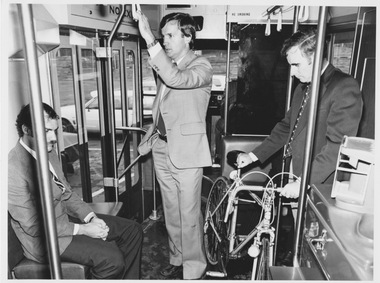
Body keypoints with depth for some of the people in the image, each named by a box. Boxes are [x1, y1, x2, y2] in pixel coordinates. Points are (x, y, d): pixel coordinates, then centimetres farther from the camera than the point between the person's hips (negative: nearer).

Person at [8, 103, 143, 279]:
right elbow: (33, 226, -22)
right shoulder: (14, 169, -24)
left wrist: (91, 218, -4)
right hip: (44, 238, -8)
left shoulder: (49, 152, 1)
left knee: (132, 230, 3)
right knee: (112, 258, -24)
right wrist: (82, 230, -18)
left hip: (66, 218, 8)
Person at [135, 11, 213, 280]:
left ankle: (194, 269, 22)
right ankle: (176, 260, 36)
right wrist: (151, 136, 13)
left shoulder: (201, 65, -8)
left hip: (186, 150, -7)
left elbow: (176, 79, -30)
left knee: (189, 216, 2)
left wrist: (149, 40, -30)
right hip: (162, 148, 7)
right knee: (171, 212, 18)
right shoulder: (165, 65, 11)